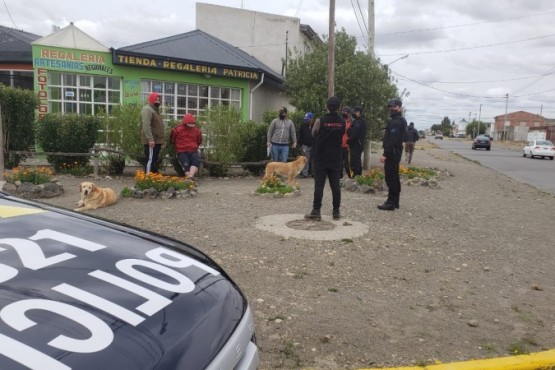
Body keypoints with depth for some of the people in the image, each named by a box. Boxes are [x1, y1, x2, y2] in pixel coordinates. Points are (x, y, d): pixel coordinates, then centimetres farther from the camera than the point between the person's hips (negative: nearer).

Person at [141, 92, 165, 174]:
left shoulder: (155, 110, 23)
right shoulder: (147, 109, -10)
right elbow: (146, 126, -22)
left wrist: (162, 139, 23)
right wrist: (150, 139, -28)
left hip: (157, 140, 10)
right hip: (151, 141, -10)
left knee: (154, 160, 13)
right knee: (150, 160, -10)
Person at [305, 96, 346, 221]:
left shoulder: (320, 121, -10)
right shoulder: (342, 122, -1)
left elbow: (313, 134, 6)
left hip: (320, 158, -3)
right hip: (335, 158, 3)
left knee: (319, 185, -2)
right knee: (335, 185, 6)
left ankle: (316, 212, -2)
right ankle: (336, 212, 11)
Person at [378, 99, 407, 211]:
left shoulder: (395, 122, -16)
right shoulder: (401, 121, 18)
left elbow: (392, 140, -24)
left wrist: (385, 154, -24)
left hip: (392, 153, -11)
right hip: (396, 152, 11)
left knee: (390, 178, -8)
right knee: (395, 178, 14)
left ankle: (391, 203, -5)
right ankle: (395, 201, 21)